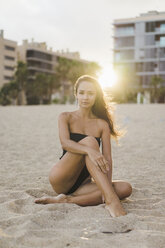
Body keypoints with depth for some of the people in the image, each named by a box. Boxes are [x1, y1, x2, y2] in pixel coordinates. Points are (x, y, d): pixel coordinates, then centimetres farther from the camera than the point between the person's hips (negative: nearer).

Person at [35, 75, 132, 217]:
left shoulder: (102, 124, 8)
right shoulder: (66, 118, 4)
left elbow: (107, 158, -1)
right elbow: (65, 143, -17)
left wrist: (108, 185, -19)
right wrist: (90, 150, -37)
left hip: (83, 183, 3)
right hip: (60, 181, -3)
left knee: (126, 188, -22)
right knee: (89, 141, -26)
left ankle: (68, 200, -29)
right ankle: (111, 200, -38)